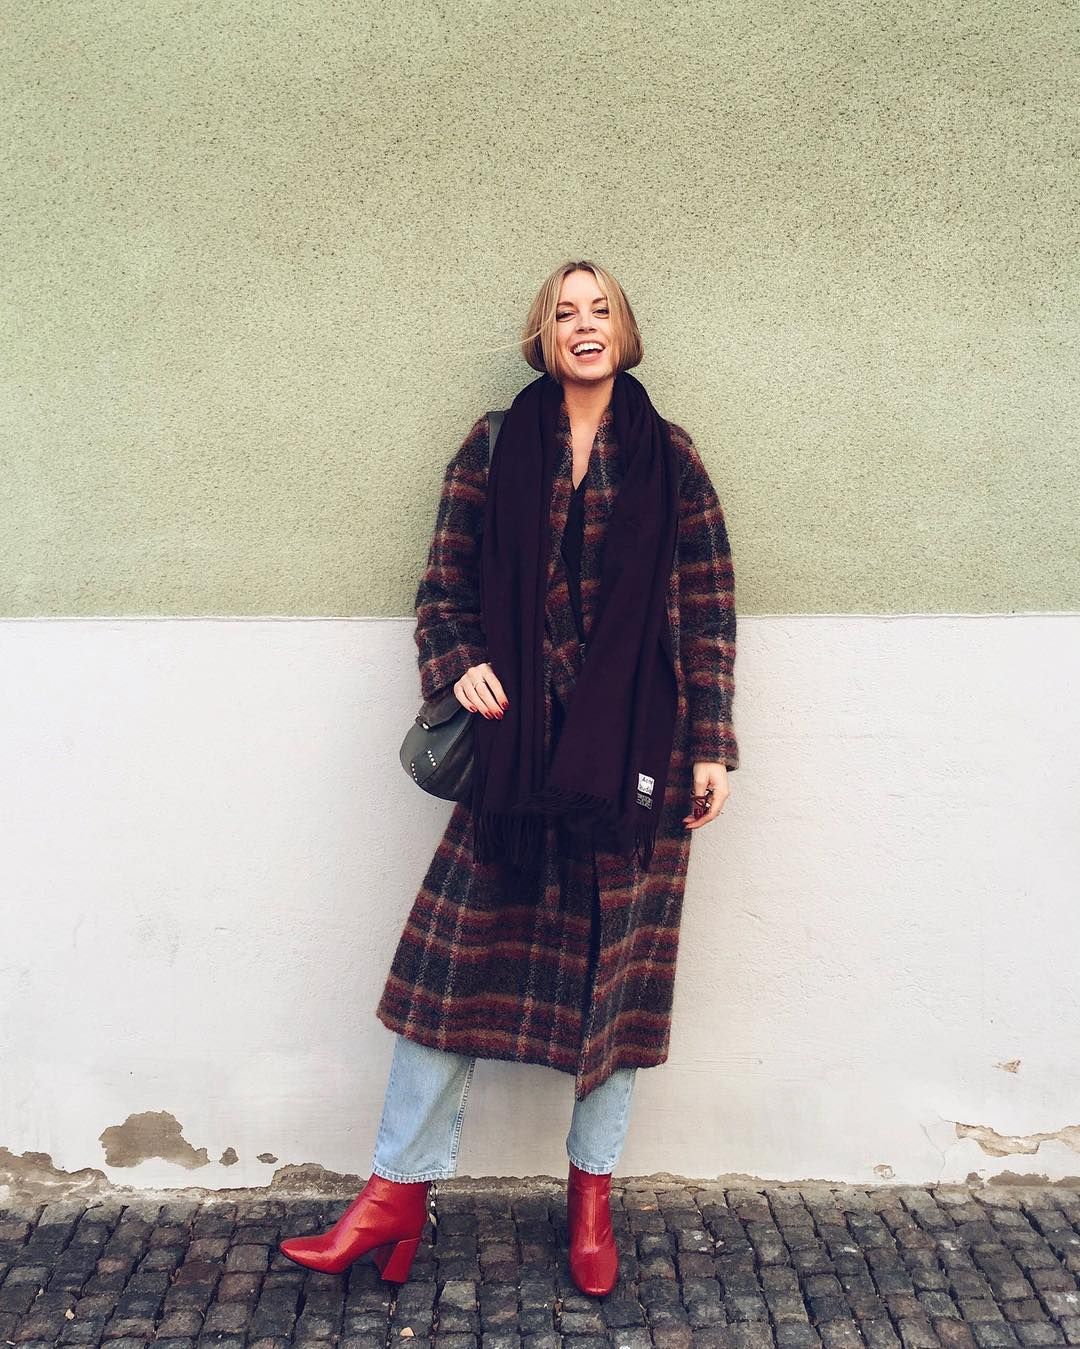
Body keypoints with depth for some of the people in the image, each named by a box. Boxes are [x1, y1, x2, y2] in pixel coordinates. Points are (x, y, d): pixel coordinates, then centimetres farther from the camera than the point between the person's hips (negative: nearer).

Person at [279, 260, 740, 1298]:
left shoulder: (669, 458, 6)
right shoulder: (494, 449, 7)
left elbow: (709, 610, 4)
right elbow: (443, 586, 9)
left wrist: (712, 748, -1)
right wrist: (458, 664, -11)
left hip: (636, 750, 0)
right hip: (515, 738, 1)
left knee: (621, 962, 7)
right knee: (454, 947, 1)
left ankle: (592, 1193, 25)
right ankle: (399, 1191, 15)